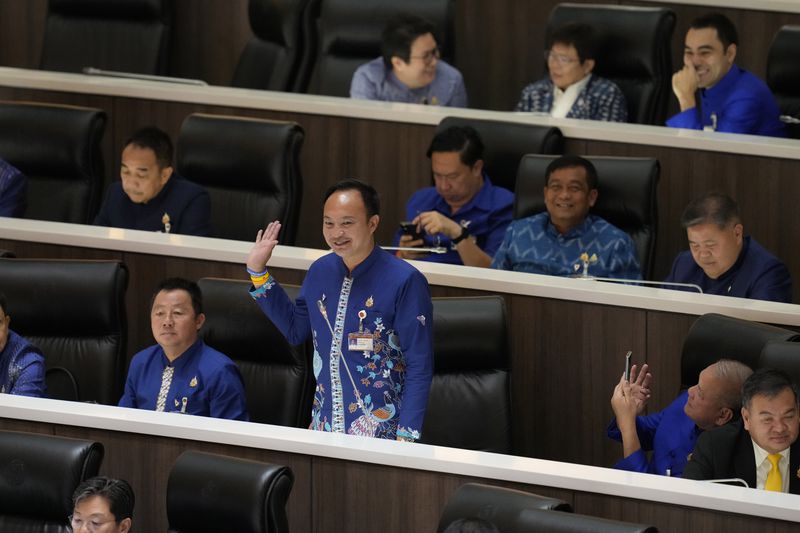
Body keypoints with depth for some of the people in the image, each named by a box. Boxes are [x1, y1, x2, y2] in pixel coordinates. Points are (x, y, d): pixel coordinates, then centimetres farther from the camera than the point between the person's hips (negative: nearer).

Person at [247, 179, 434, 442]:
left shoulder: (405, 281, -14)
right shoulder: (320, 271, 4)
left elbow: (419, 367, -12)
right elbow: (295, 331, 19)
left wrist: (406, 437, -16)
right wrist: (258, 272, 13)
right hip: (323, 427, 5)